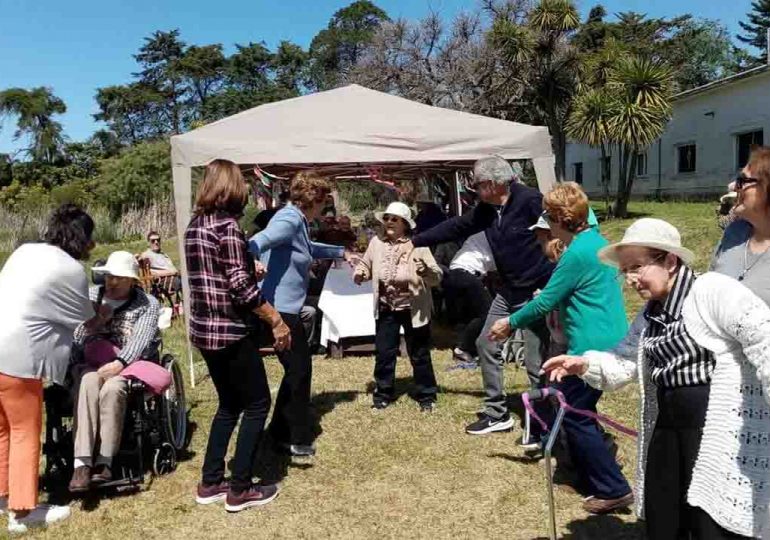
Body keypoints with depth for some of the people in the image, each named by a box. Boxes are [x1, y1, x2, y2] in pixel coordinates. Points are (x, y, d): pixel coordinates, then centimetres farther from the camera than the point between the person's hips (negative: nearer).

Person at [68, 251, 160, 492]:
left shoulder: (148, 304, 8)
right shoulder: (89, 296, 17)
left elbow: (141, 339, -9)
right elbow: (74, 337, 8)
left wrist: (120, 362, -25)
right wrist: (94, 322, -11)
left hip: (129, 364, -2)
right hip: (89, 364, 2)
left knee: (112, 388, -35)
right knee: (88, 384, -33)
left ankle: (104, 462, -29)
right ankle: (81, 463, -38)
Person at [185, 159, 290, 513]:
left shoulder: (194, 225, 10)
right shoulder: (226, 224, -16)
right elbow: (241, 286, -20)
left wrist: (253, 270, 30)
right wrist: (276, 319, -14)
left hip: (203, 328, 9)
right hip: (230, 329, -9)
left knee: (230, 403, 19)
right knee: (257, 403, 5)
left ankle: (210, 484, 24)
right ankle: (240, 489, 10)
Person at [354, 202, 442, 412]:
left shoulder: (417, 245, -10)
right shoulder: (376, 243, 0)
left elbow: (437, 277, -14)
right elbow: (365, 265, 11)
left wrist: (426, 271, -37)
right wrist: (359, 274, -12)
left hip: (414, 308, -3)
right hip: (386, 308, 3)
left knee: (419, 355, 9)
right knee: (383, 353, 10)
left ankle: (426, 396, 24)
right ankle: (383, 394, 27)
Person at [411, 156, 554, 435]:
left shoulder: (530, 201, -19)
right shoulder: (486, 210, 6)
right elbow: (455, 227, 14)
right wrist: (415, 241, 15)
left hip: (537, 291, -8)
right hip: (509, 291, 9)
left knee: (536, 361, -3)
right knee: (486, 344, 10)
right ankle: (497, 413, 21)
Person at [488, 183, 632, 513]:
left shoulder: (577, 254, -19)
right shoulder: (597, 241, 11)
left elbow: (545, 303, -13)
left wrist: (511, 323, -2)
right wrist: (549, 293, 25)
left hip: (593, 346, -10)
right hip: (609, 341, 10)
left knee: (575, 417, 1)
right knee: (580, 411, 20)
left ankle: (614, 490, 6)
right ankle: (592, 477, 32)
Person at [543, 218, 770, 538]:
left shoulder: (714, 291, -13)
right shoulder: (649, 316, 14)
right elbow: (622, 363, 12)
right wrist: (584, 365, -6)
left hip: (721, 435, -8)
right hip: (666, 431, 8)